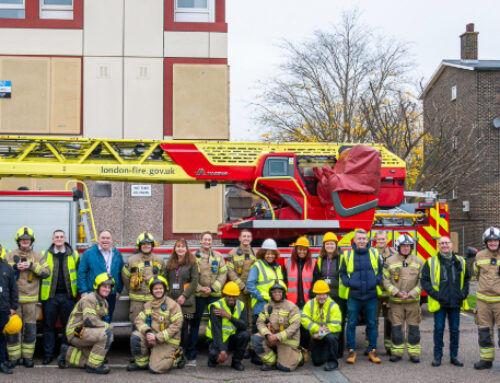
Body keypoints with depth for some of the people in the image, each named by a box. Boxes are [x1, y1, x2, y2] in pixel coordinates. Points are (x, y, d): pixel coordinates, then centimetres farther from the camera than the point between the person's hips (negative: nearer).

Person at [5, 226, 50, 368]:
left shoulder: (38, 257, 11)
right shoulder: (9, 256, 11)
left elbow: (46, 272, -1)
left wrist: (31, 265, -11)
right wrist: (15, 267, -8)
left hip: (31, 299, 1)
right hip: (13, 298, 0)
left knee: (30, 329, 2)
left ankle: (27, 357, 10)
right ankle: (13, 358, 6)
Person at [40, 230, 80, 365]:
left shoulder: (74, 255, 7)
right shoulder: (45, 255, 6)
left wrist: (80, 291, 2)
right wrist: (40, 293, 0)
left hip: (68, 295, 0)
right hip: (50, 296, 0)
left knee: (68, 325, 6)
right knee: (48, 326, 4)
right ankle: (48, 354, 12)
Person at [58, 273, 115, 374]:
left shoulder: (104, 302, 15)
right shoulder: (89, 299, -14)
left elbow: (101, 320, 19)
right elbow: (89, 320, -25)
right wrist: (109, 326, -18)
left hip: (86, 332, 10)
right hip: (76, 332, -10)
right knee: (107, 333, -28)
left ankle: (67, 354, 23)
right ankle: (93, 366, -18)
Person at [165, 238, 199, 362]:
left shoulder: (192, 262, 1)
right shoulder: (170, 263, 16)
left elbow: (195, 281, -5)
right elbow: (166, 280, 16)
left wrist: (184, 295, -12)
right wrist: (168, 294, 2)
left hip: (186, 301, -4)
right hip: (172, 299, 4)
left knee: (186, 326, -4)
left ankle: (185, 350, 4)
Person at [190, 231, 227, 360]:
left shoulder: (218, 256, 8)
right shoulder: (194, 256, 2)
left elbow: (223, 274, 2)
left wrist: (213, 288, -9)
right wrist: (200, 288, -13)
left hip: (215, 294, 2)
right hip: (198, 295, -1)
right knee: (195, 322, 3)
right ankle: (192, 349, 10)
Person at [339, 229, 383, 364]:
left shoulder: (374, 253, 6)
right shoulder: (347, 255, 2)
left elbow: (380, 270, 14)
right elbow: (342, 273, 9)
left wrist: (377, 281, -2)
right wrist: (348, 283, -7)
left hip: (371, 296, 1)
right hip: (353, 296, -1)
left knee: (372, 324, 7)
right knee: (351, 324, 2)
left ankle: (372, 351, 16)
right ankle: (351, 351, 11)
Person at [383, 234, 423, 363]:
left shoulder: (418, 261, 4)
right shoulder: (390, 261, 2)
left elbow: (422, 281, 3)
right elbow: (386, 280, 0)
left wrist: (411, 294, -9)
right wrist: (397, 292, -12)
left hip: (413, 300, 1)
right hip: (396, 301, 0)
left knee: (413, 327, 3)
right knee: (396, 326, 2)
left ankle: (414, 352, 11)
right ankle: (397, 352, 12)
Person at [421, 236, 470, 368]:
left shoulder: (460, 262, 9)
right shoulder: (431, 262, 0)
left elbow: (467, 278, 19)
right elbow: (425, 281, -1)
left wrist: (464, 293, 5)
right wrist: (435, 294, -10)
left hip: (456, 302, 3)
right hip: (439, 302, -2)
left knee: (455, 330, 8)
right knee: (439, 329, 1)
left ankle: (454, 356, 18)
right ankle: (437, 356, 10)